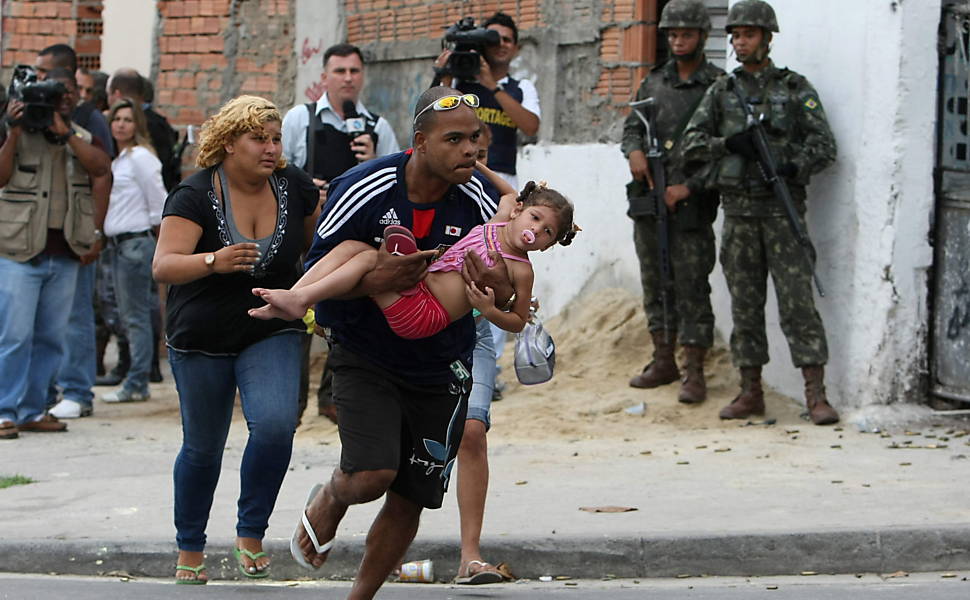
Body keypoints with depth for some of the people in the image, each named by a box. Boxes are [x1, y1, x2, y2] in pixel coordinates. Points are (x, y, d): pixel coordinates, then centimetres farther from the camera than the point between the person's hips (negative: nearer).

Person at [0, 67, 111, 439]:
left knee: (51, 337, 7)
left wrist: (65, 133, -14)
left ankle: (33, 410, 15)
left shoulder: (81, 138, 12)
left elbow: (102, 170, -8)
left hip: (65, 255, 5)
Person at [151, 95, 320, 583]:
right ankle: (189, 551, 27)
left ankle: (251, 533, -6)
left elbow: (318, 243, 15)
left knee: (275, 424, -22)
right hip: (202, 340, -2)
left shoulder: (293, 186, -4)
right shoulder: (195, 195, -16)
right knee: (202, 447, 8)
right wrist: (213, 262, -44)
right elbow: (163, 266, -27)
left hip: (272, 333, 2)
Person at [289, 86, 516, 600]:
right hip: (366, 359, -3)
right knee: (372, 475, -21)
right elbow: (315, 276, -11)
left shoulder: (479, 199, -11)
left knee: (410, 501, 6)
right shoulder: (363, 189, -19)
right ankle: (327, 502, 17)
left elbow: (506, 293, -1)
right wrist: (373, 281, -30)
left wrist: (498, 288, -27)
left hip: (442, 370, 3)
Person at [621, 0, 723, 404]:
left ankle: (695, 373, -4)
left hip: (690, 204, -6)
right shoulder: (654, 82, 14)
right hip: (648, 201, 6)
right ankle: (663, 360, 22)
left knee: (692, 287, -6)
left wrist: (689, 187, -15)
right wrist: (634, 151, -4)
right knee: (655, 282, 12)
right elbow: (631, 127, 19)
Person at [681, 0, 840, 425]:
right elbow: (691, 144, 5)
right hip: (738, 211, 3)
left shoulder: (795, 88, 3)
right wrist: (729, 143, -14)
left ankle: (816, 394, -11)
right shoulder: (722, 92, 11)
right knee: (745, 303, 6)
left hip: (783, 208, -3)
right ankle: (751, 392, 12)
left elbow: (823, 145, -3)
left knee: (797, 299, -9)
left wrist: (792, 167, -21)